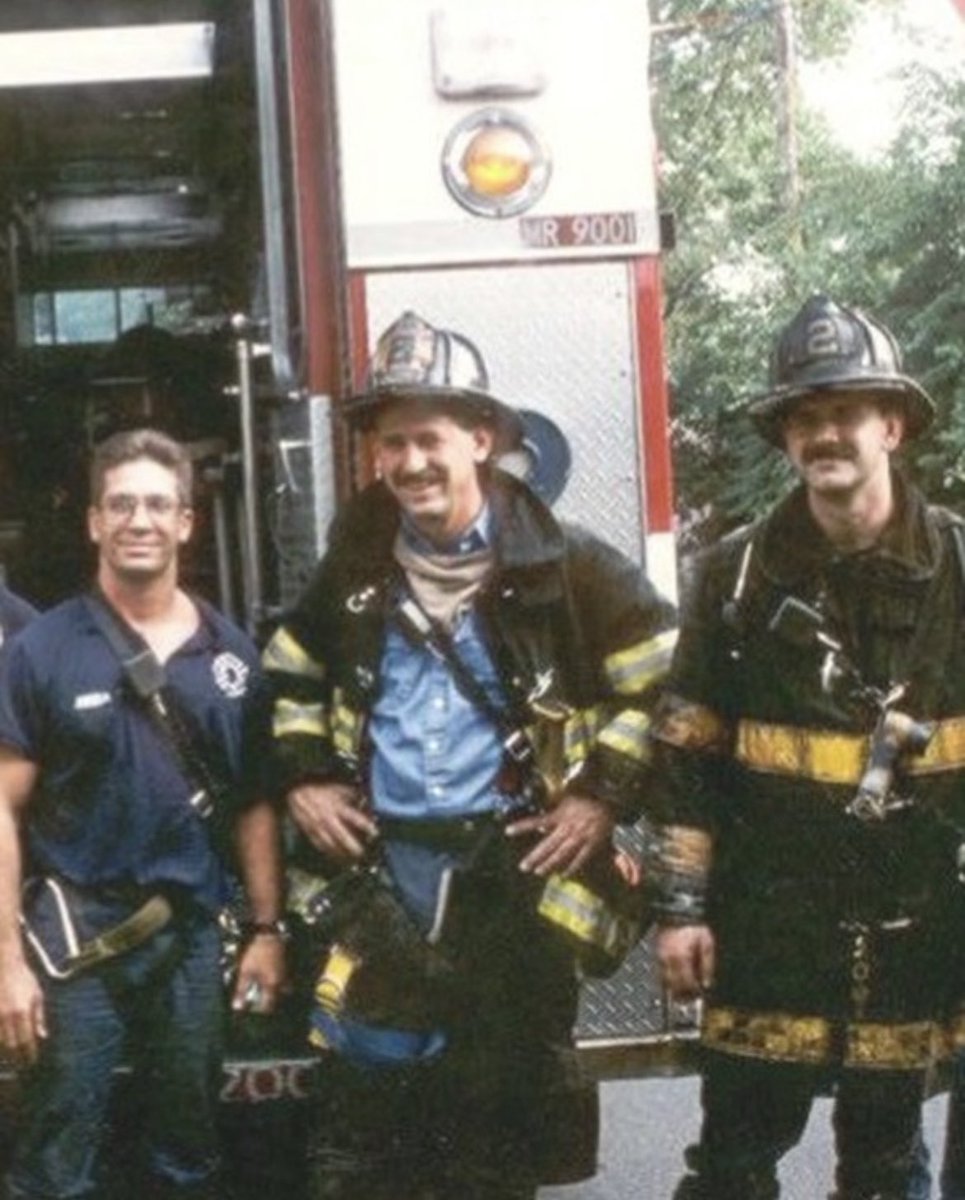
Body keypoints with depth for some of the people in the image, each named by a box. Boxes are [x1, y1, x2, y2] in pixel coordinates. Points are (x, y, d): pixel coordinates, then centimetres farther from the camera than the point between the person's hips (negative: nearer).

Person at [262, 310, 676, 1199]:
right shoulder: (354, 568, 6)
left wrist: (607, 792, -7)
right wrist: (303, 777, 9)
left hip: (513, 872, -3)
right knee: (362, 1119, 7)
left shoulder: (561, 565, -6)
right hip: (377, 870, 3)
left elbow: (665, 672, -2)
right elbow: (290, 676, 22)